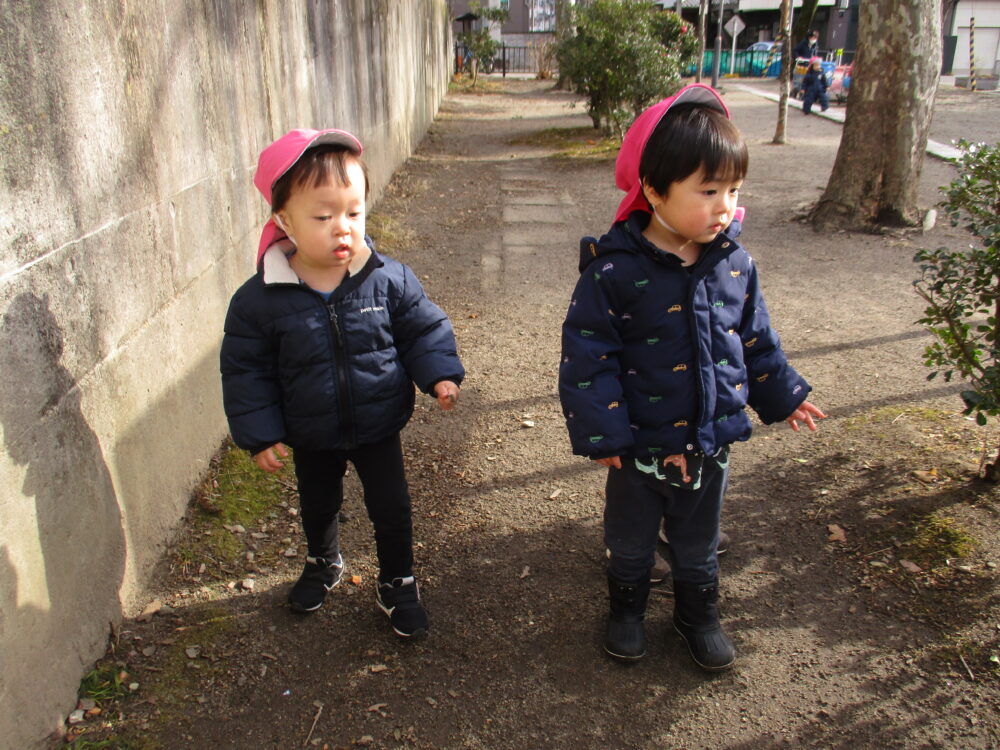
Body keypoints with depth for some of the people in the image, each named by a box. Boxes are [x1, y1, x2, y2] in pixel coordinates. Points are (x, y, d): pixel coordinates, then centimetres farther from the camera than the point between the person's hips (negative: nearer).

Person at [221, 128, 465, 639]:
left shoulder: (389, 280, -18)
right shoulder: (260, 299, -19)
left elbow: (423, 328, -4)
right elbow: (246, 371, -9)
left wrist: (439, 374, -19)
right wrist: (260, 434, -9)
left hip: (379, 428, -1)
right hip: (310, 437, 1)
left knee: (392, 510, 10)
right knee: (318, 507, 25)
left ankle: (397, 585, 37)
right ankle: (322, 564, 56)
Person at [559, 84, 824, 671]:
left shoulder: (735, 263, -7)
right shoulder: (615, 269, -22)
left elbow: (757, 338, 8)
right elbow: (588, 353, -17)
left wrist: (781, 396, 15)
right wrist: (599, 430, -17)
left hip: (710, 443, 3)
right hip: (639, 446, -3)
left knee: (698, 543, 24)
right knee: (630, 539, 21)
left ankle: (699, 613, 48)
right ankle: (628, 607, 47)